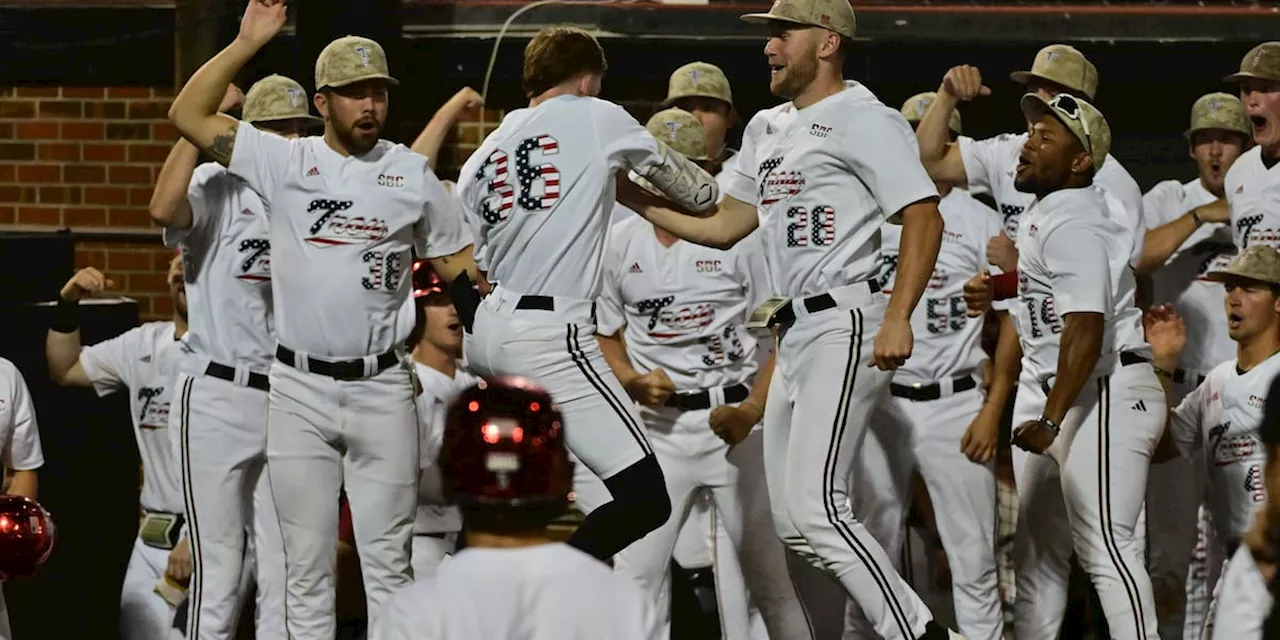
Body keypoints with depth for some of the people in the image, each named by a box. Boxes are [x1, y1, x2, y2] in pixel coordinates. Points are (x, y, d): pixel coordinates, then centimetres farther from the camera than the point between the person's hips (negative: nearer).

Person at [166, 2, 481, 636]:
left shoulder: (413, 173, 5)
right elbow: (188, 114, -4)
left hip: (382, 389, 0)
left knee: (387, 560, 4)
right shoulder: (285, 162, 2)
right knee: (307, 561, 5)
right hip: (299, 389, 0)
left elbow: (459, 264, 10)